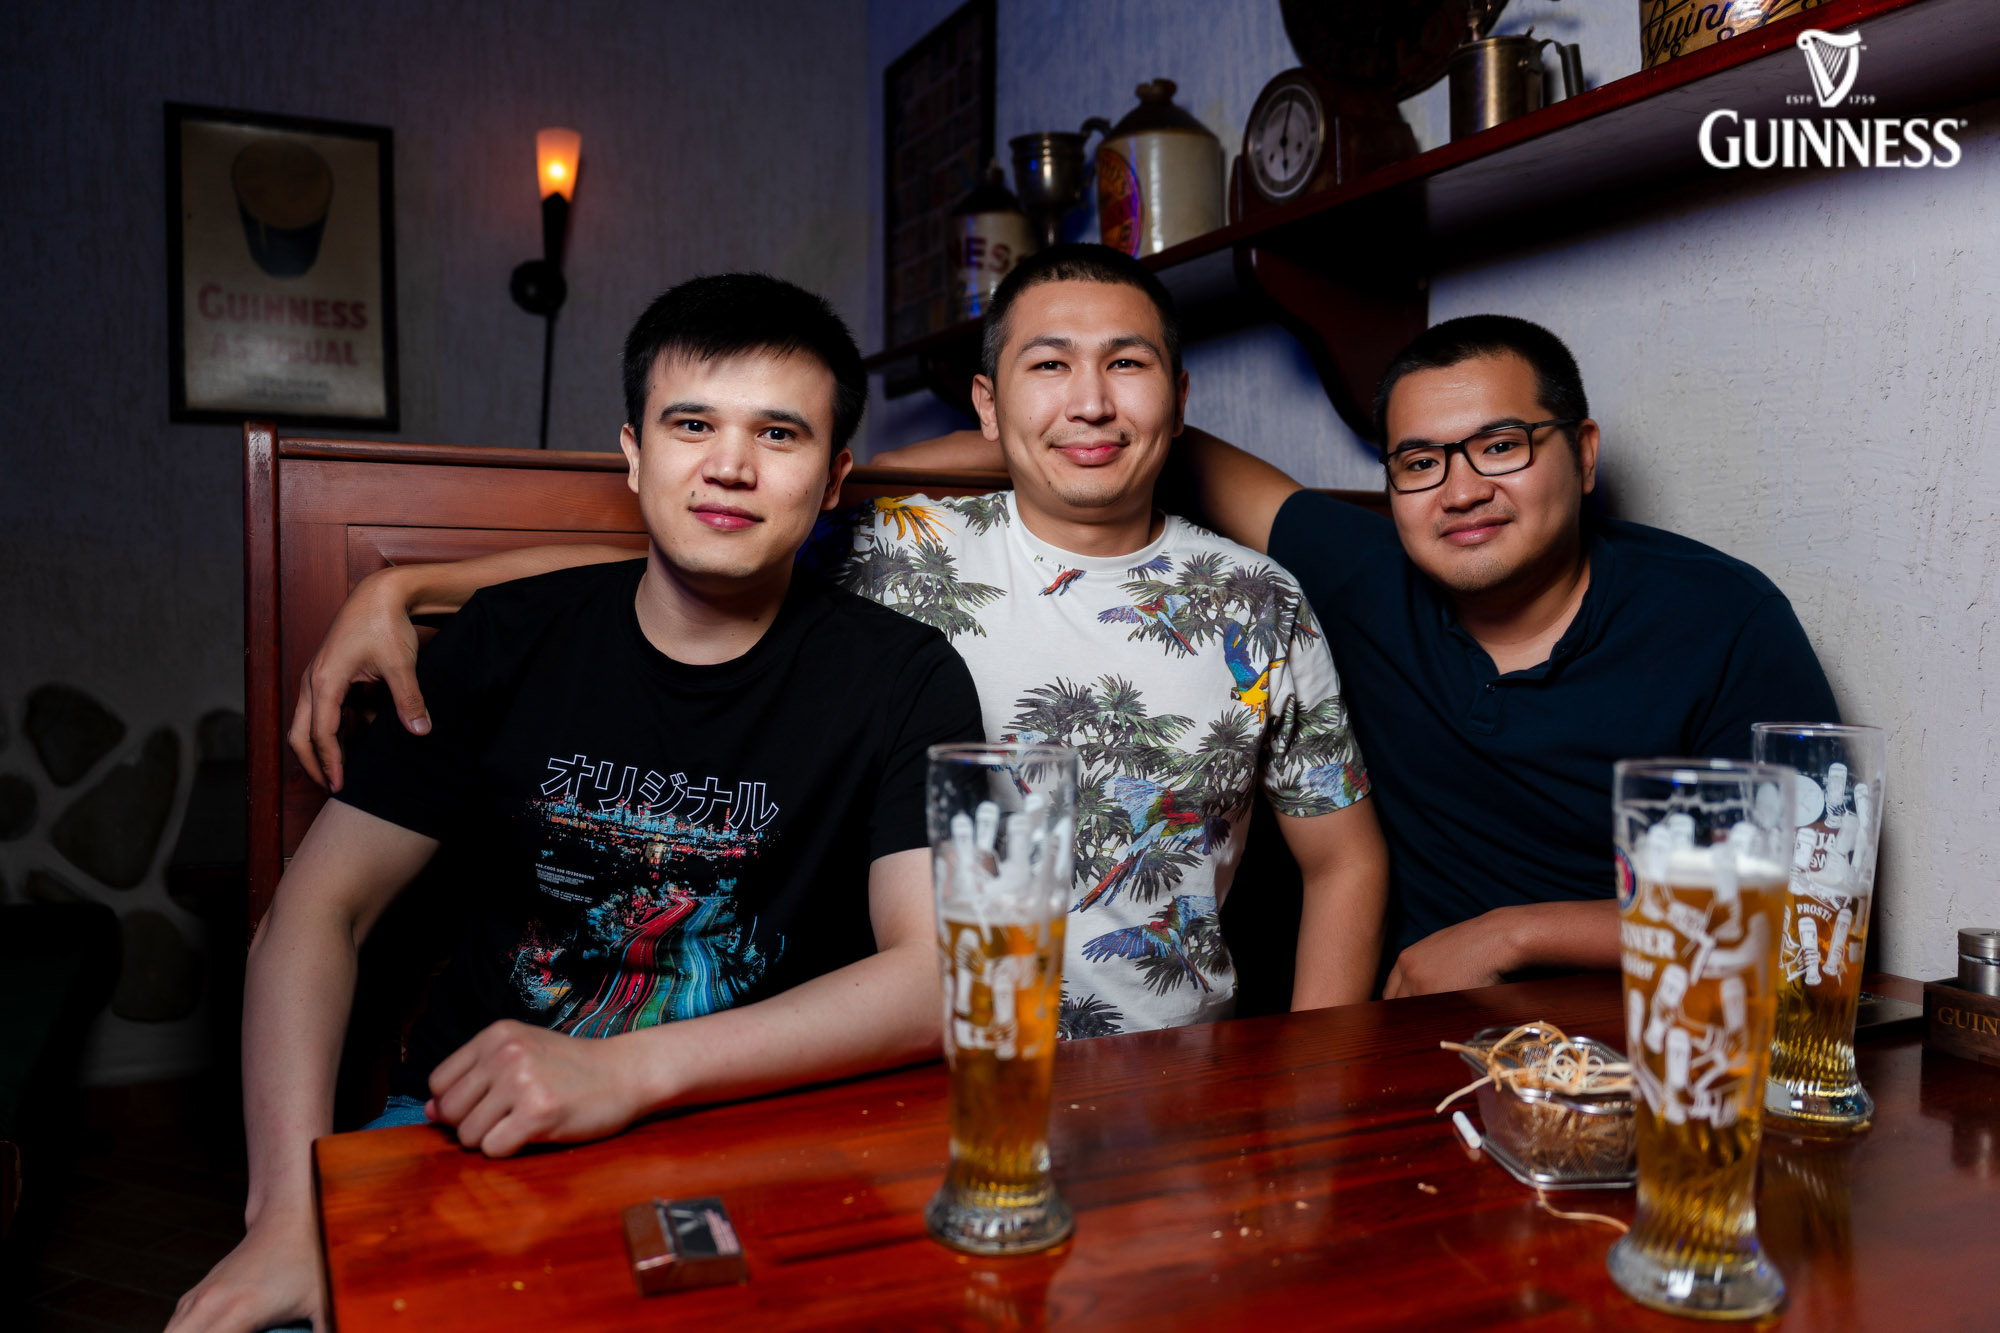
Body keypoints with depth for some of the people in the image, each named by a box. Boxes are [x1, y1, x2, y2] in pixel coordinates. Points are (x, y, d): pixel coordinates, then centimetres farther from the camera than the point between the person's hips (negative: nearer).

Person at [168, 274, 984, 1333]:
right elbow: (320, 906, 1)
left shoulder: (903, 680, -5)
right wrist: (291, 1211, -13)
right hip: (466, 1127, 1)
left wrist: (626, 1071, -26)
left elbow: (935, 979, -15)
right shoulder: (508, 642, 3)